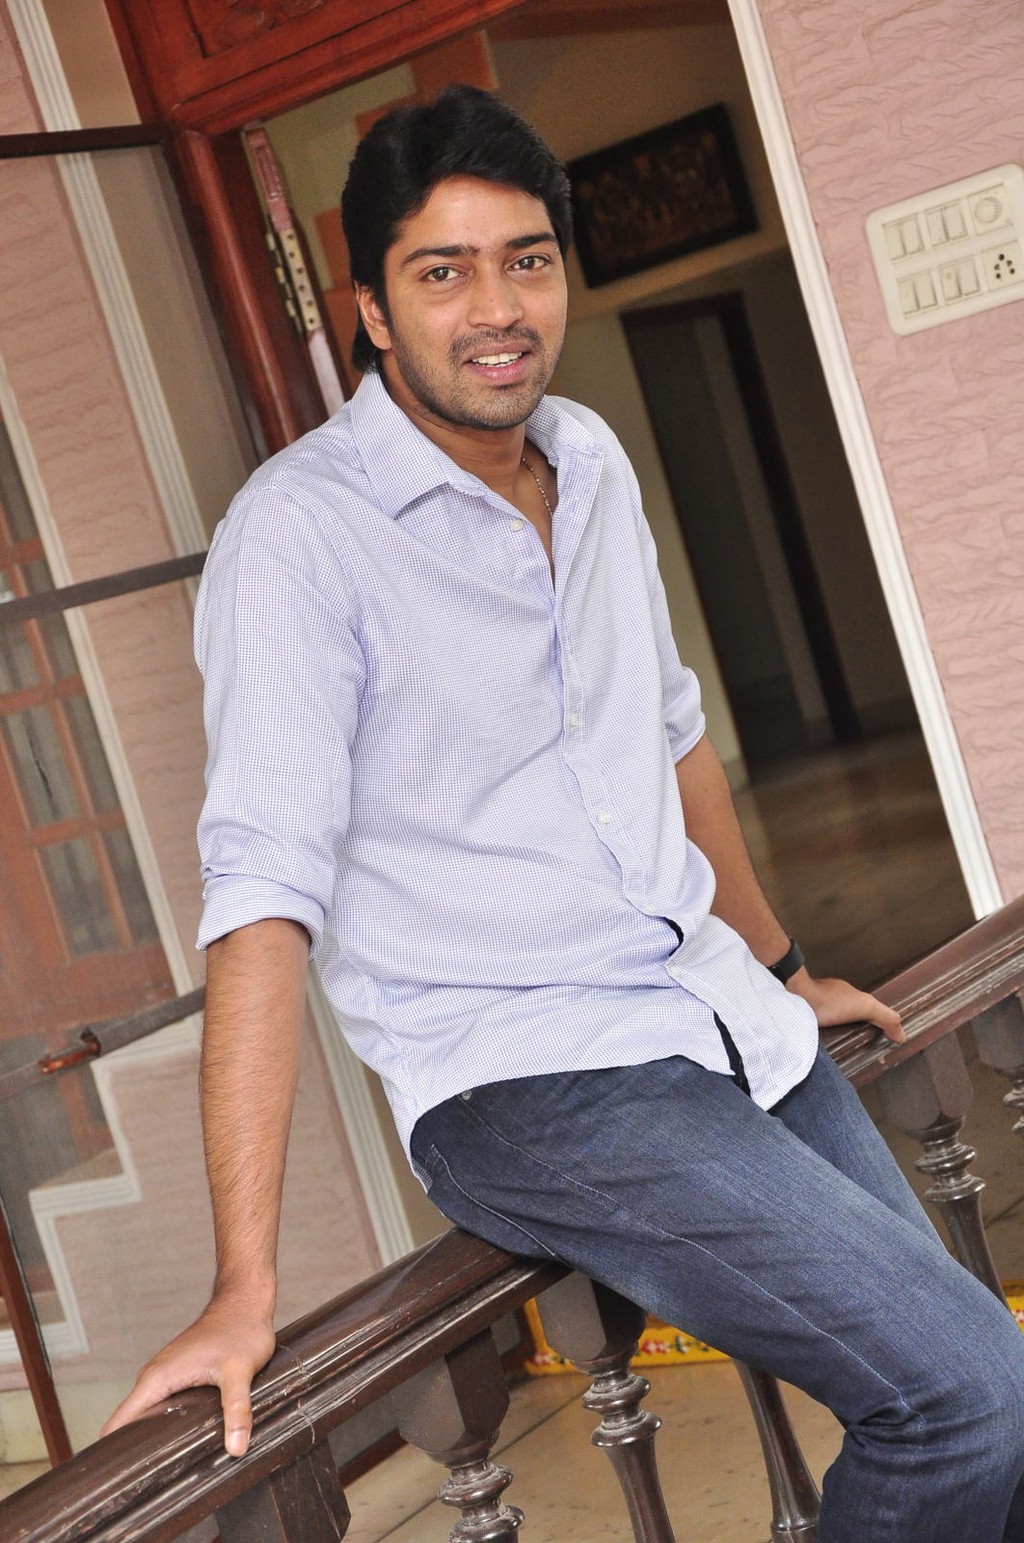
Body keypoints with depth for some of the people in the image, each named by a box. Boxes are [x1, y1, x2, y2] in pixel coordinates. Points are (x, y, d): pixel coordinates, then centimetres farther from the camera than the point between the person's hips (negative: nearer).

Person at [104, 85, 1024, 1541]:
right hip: (523, 1085, -7)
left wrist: (781, 968, 31)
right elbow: (265, 888, -22)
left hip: (716, 1014, 7)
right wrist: (245, 1290, -25)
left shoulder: (591, 460, 7)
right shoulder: (300, 529, -16)